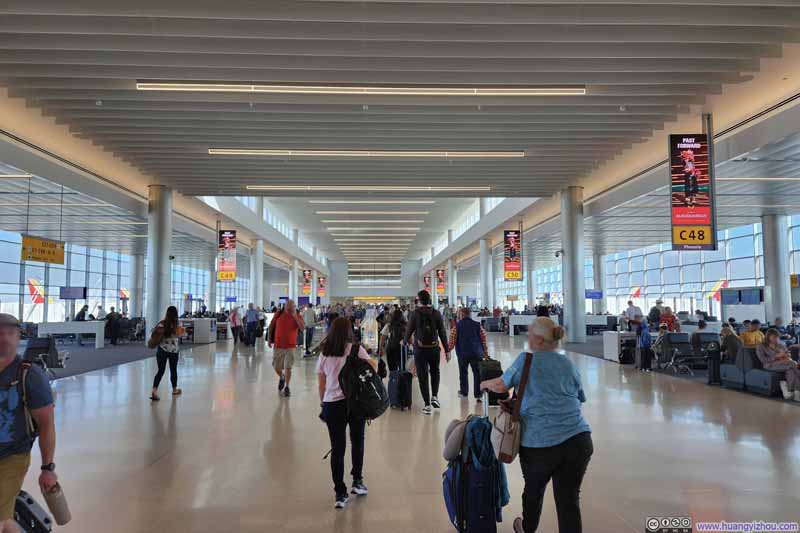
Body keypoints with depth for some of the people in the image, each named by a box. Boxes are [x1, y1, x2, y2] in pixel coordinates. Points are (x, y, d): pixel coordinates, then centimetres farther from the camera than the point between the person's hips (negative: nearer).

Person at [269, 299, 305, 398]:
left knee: (288, 367, -3)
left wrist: (295, 316, -22)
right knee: (276, 367, 10)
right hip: (278, 345, 2)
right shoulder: (279, 314, -2)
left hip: (290, 346, -2)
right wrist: (269, 339, 7)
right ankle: (281, 377, 42)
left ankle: (287, 387, 11)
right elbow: (271, 326, 9)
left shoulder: (297, 316, -4)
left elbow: (303, 328, -19)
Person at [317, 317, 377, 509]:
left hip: (331, 404, 1)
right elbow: (373, 367, -10)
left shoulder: (324, 354, 5)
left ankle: (340, 494, 11)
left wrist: (323, 405, 17)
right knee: (357, 441, 22)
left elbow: (321, 386, 8)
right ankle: (357, 481, 27)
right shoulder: (355, 349, -4)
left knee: (337, 449, 8)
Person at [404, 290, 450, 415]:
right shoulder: (436, 313, -3)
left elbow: (409, 330, -3)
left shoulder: (415, 314, -8)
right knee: (435, 372, 26)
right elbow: (442, 333, -2)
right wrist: (447, 350, 4)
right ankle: (434, 396, 15)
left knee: (422, 376, 6)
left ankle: (427, 405, 7)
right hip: (434, 348, 2)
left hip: (420, 349, -2)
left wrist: (406, 341, 19)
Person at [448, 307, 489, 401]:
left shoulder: (456, 326, -2)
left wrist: (447, 350, 13)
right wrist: (486, 353, 14)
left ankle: (464, 392, 25)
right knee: (477, 373, 7)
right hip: (476, 353, 1)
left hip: (462, 353, -1)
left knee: (463, 373, 14)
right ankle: (478, 394, 5)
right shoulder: (478, 325, 3)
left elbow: (452, 341, -3)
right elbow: (484, 340, 6)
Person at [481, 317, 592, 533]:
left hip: (539, 443, -2)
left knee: (534, 490, 23)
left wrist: (485, 384, 22)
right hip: (578, 440, 2)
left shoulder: (526, 359, 0)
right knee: (569, 500, 7)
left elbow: (501, 386, 3)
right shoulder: (569, 364, 13)